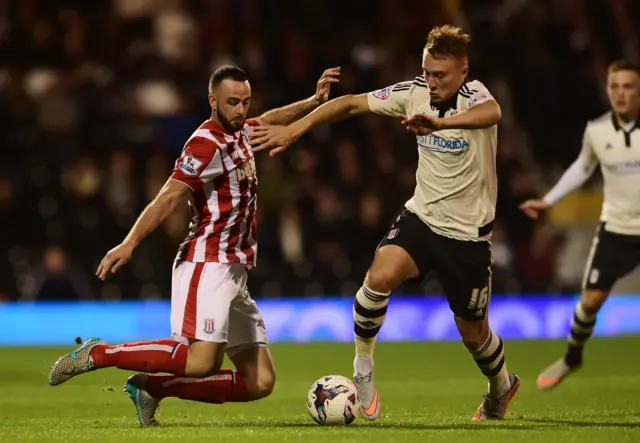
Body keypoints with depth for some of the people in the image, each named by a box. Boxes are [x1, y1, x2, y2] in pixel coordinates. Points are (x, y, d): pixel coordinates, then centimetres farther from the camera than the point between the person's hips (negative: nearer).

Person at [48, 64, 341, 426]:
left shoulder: (239, 132, 15)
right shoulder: (206, 144, -11)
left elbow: (270, 121, 39)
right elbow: (169, 198, -22)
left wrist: (315, 101, 30)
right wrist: (130, 243, -32)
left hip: (234, 272, 9)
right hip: (208, 264, -9)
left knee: (260, 383, 2)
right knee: (202, 362, -28)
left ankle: (152, 388, 6)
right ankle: (99, 354, -13)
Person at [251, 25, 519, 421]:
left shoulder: (473, 95, -21)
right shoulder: (415, 92, -7)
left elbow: (491, 113, -46)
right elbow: (351, 104, 0)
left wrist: (440, 123, -66)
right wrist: (294, 129, -11)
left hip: (468, 233, -3)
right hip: (422, 215, 3)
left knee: (472, 331, 9)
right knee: (381, 275, -28)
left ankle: (502, 387, 42)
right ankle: (364, 365, -7)